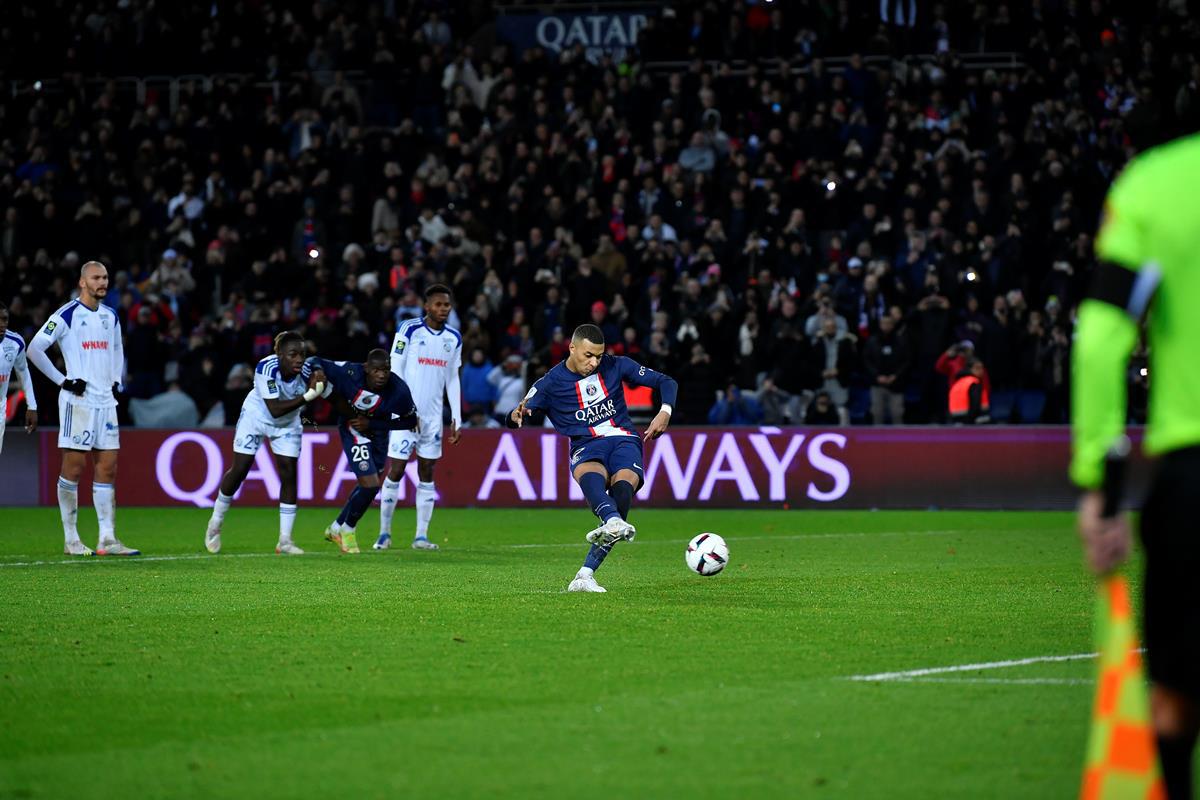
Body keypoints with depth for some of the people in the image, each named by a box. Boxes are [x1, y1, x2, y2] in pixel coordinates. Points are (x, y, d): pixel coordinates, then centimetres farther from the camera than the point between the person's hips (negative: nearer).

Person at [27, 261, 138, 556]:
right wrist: (62, 380, -10)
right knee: (73, 467, -5)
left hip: (105, 400, 7)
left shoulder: (110, 316, 13)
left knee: (107, 468, 3)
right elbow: (34, 349, -10)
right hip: (78, 399, -7)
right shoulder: (67, 315, -8)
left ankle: (107, 539, 3)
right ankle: (70, 539, 0)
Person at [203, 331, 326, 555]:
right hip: (256, 416, -2)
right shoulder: (266, 368, -35)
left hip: (287, 423, 2)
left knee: (289, 474, -6)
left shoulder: (307, 371, -28)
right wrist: (307, 396, -45)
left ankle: (285, 541, 1)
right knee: (239, 471, 1)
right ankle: (215, 524, 25)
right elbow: (275, 409, -38)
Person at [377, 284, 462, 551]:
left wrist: (456, 419, 9)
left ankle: (421, 535, 8)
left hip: (433, 416, 5)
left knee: (427, 474, 5)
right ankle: (384, 533, 5)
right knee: (396, 471, -4)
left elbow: (452, 380, 15)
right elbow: (395, 371, -7)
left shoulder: (454, 338, 9)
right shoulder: (409, 330, -6)